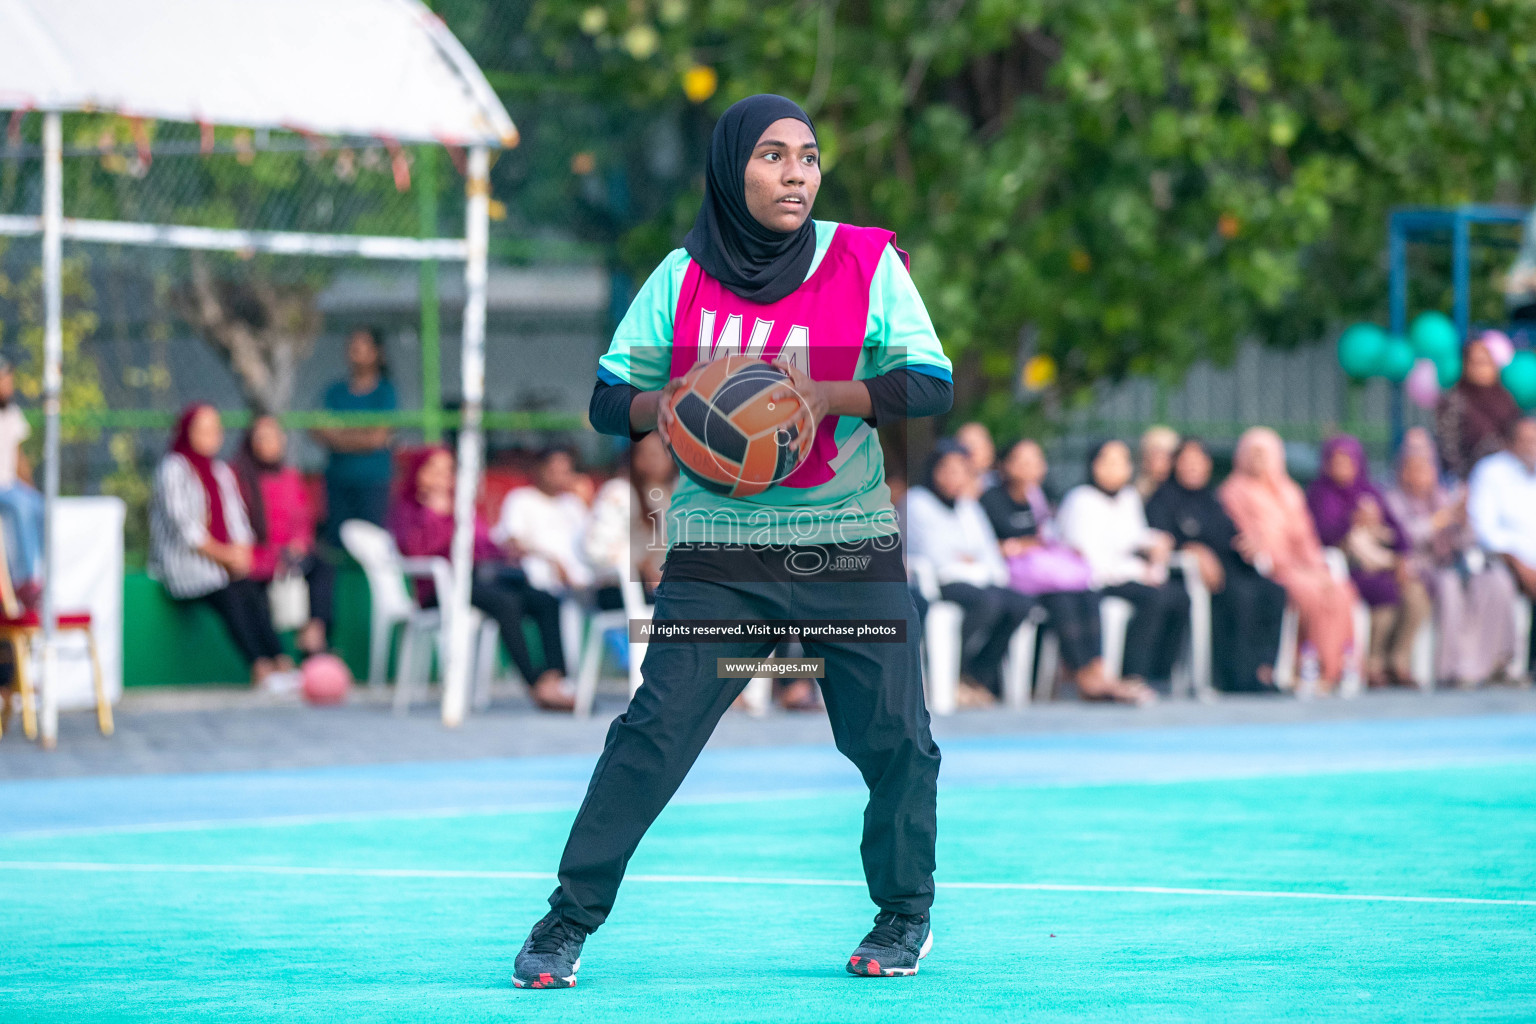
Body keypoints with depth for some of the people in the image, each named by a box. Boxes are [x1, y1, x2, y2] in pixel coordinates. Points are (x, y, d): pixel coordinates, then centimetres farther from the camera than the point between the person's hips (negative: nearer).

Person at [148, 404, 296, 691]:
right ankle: (261, 668, -45)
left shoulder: (222, 471, 21)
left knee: (252, 590, -28)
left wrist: (240, 553, -5)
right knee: (229, 592, -34)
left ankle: (282, 665, -43)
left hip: (226, 558, 5)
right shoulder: (174, 468, 0)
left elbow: (237, 522, 16)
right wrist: (223, 554, -13)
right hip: (183, 561, -5)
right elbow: (183, 526, -8)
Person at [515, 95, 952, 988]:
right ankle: (569, 921, -3)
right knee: (655, 732, -10)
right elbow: (607, 398, 6)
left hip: (850, 550, 0)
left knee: (893, 737, -2)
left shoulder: (866, 261, 0)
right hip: (718, 555, 0)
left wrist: (827, 394, -21)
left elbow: (932, 384, -5)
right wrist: (659, 406, -17)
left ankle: (905, 913, 21)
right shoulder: (684, 276, 3)